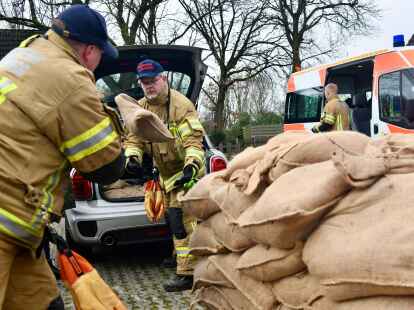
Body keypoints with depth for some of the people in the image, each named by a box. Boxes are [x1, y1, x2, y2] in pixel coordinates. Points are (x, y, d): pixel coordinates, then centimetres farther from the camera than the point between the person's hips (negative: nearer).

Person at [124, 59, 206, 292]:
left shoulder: (181, 105, -20)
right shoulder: (140, 108, 2)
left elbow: (194, 141, -25)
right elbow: (134, 138, 2)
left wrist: (192, 166, -39)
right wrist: (132, 157, -18)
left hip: (186, 171, -8)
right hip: (165, 173, 8)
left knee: (181, 220, -15)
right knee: (172, 218, 20)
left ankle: (187, 274, -9)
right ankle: (181, 255, 42)